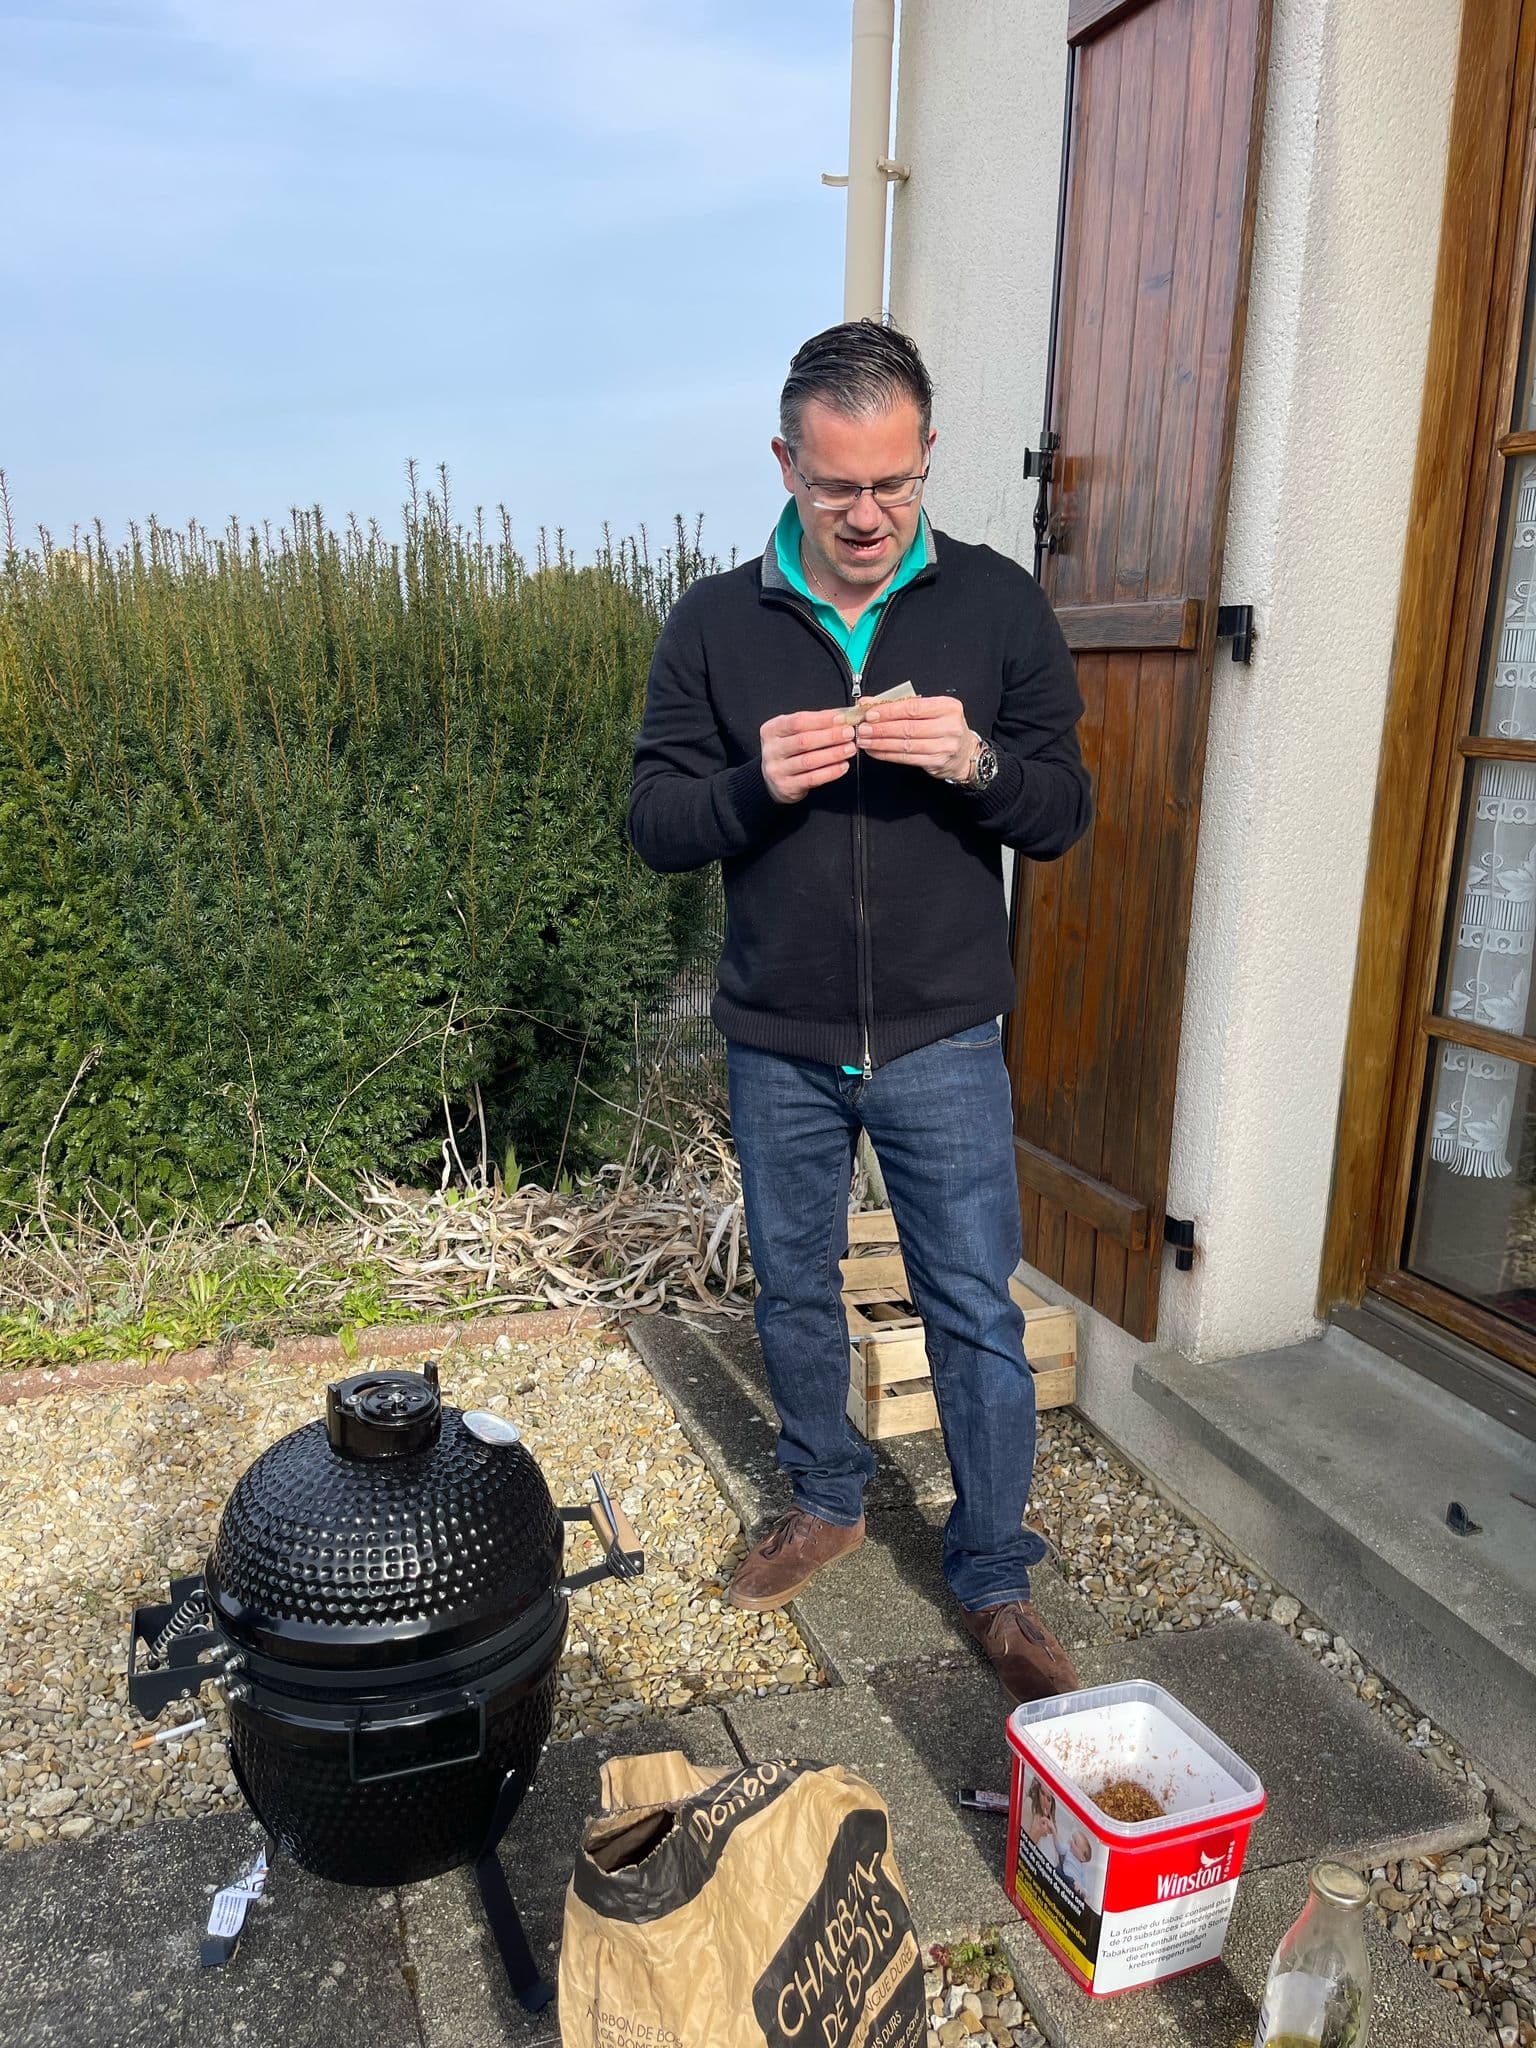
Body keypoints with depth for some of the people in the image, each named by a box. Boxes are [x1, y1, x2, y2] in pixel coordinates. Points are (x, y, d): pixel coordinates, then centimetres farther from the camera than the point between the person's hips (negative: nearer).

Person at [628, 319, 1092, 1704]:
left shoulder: (997, 605, -3)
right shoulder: (715, 623, -2)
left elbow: (1063, 814, -2)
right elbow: (655, 823, -3)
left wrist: (977, 764, -23)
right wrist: (755, 784, -23)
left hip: (942, 1039, -1)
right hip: (778, 1045, 2)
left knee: (976, 1310, 5)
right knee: (795, 1293, 16)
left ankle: (996, 1584, 24)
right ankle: (828, 1502, 41)